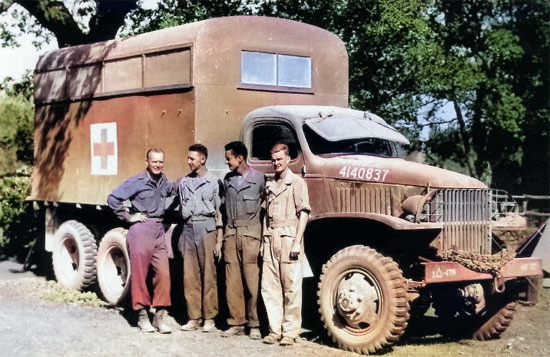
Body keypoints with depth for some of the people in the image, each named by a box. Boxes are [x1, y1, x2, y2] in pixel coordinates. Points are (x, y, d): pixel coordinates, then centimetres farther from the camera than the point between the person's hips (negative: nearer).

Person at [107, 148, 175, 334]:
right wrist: (128, 217, -6)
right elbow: (113, 199, -7)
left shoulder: (165, 183, 11)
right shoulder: (137, 182, -6)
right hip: (141, 230, -5)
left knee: (163, 274, -1)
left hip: (159, 230, 5)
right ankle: (142, 316, 10)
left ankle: (159, 316, 7)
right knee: (139, 274, 0)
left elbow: (175, 192, 31)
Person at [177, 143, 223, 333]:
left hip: (207, 229, -4)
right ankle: (194, 317, 8)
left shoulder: (214, 182, 1)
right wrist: (180, 237, 12)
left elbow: (219, 212, 0)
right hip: (188, 229, 4)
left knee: (209, 275, -2)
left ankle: (209, 318, 4)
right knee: (189, 276, 2)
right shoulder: (183, 182, 14)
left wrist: (219, 239, -5)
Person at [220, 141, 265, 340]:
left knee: (251, 279, -4)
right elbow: (225, 207, 17)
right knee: (232, 280, 2)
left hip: (251, 232, -4)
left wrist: (265, 235, -2)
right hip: (231, 232, 4)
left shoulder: (259, 178, 0)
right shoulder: (227, 179, 12)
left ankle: (254, 324, 3)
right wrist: (221, 235, 13)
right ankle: (237, 322, 10)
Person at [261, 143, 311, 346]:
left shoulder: (296, 182, -1)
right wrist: (264, 239, 11)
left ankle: (290, 332, 2)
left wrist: (297, 243, -13)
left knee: (291, 287, -3)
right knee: (269, 287, 4)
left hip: (289, 238, -6)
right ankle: (275, 330, 12)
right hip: (271, 239, 6)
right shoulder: (269, 185, 17)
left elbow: (304, 213, -6)